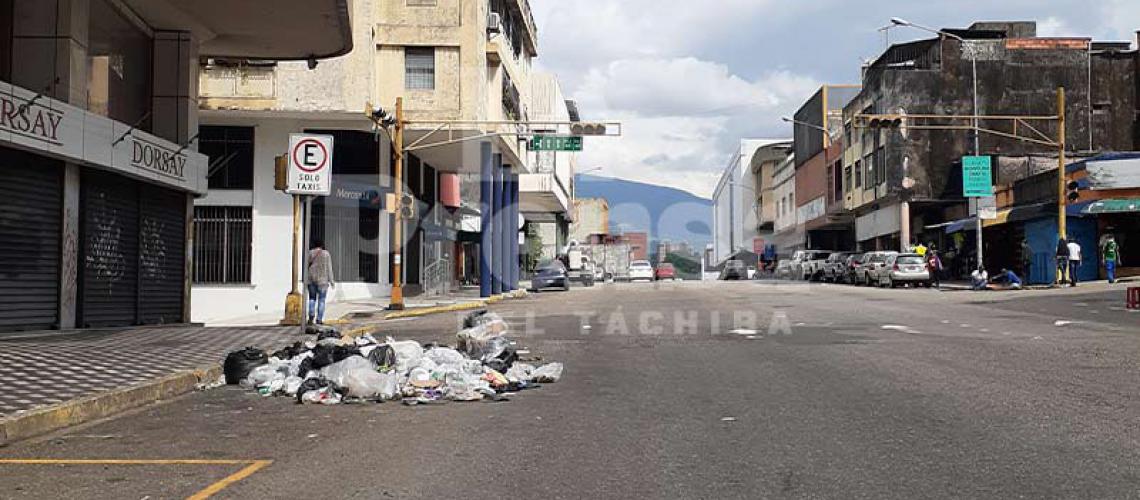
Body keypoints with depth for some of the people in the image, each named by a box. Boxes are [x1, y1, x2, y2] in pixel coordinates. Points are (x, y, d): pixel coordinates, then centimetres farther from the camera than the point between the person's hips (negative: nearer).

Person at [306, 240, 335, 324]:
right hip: (322, 280, -2)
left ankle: (311, 314, -3)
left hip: (311, 279, 2)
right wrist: (331, 280, -1)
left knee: (312, 298, 17)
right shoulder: (326, 254, -2)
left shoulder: (309, 253, 4)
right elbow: (328, 268, -4)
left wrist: (305, 280, 5)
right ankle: (319, 319, -1)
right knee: (321, 300, 3)